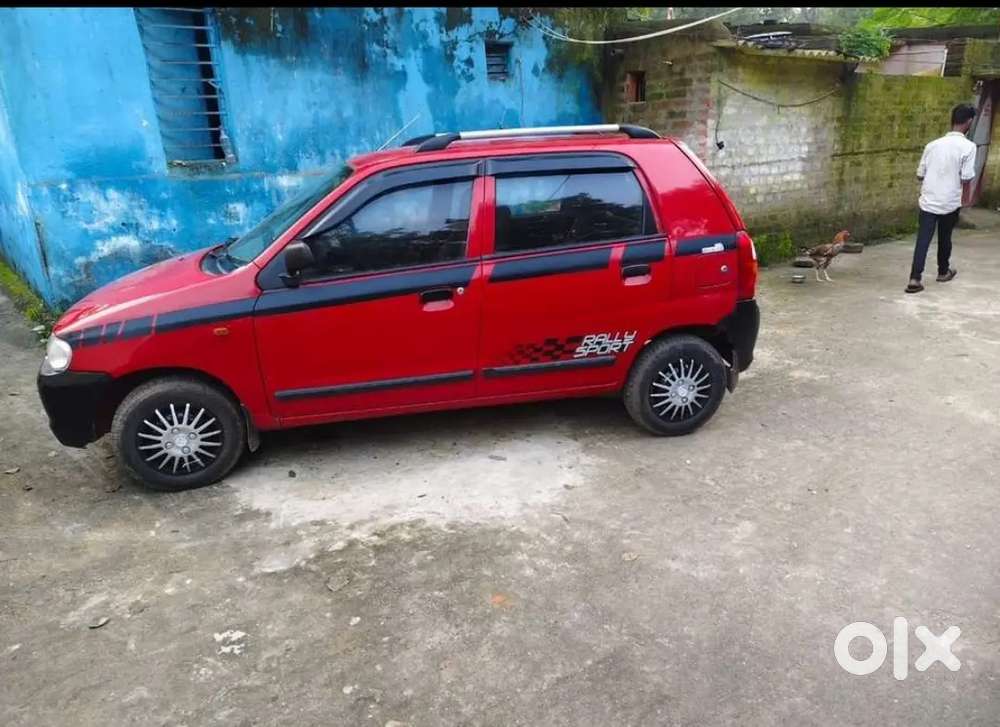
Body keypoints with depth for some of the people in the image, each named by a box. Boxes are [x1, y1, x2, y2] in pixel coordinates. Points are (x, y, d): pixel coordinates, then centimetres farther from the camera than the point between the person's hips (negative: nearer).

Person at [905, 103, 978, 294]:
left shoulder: (932, 145, 3)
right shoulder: (968, 146, -10)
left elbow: (920, 175, 7)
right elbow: (966, 179, -12)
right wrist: (956, 179, 9)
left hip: (928, 201, 2)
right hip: (950, 203, -2)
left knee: (922, 240, -1)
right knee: (944, 238, 16)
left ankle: (914, 279, -11)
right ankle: (943, 272, 35)